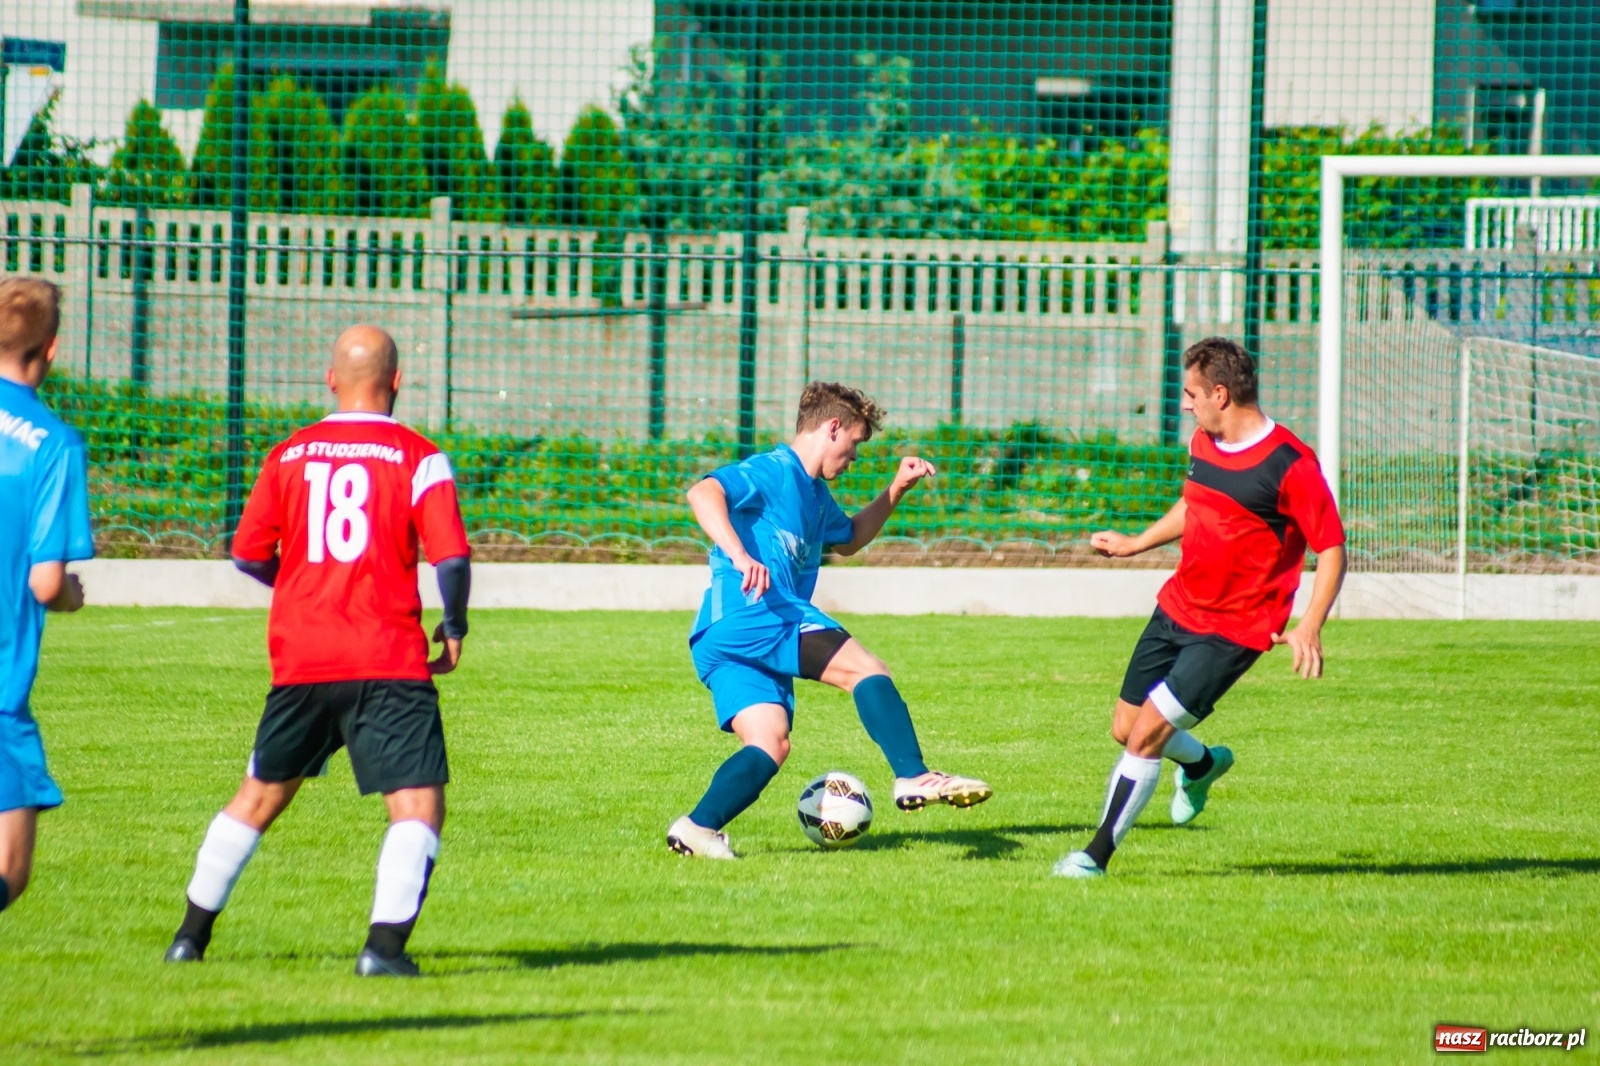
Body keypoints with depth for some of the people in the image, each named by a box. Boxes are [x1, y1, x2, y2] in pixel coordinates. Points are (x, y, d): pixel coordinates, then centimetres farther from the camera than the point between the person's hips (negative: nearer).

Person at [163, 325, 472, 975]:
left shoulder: (289, 456, 8)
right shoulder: (417, 458, -3)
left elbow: (248, 556, 11)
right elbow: (451, 558, -11)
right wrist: (453, 629, 5)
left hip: (299, 655, 4)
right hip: (388, 661, -4)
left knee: (260, 795, 19)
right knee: (418, 804, -4)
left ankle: (192, 934, 23)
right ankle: (385, 942, -20)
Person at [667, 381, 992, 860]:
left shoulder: (813, 493, 28)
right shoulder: (773, 472, -3)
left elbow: (848, 538, 46)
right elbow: (702, 492, -20)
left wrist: (896, 491, 33)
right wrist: (740, 555, -34)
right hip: (750, 615, -10)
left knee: (771, 745, -1)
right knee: (865, 668, -17)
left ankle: (697, 828, -10)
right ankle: (914, 778, -24)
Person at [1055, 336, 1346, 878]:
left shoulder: (1289, 464, -20)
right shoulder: (1203, 445, 4)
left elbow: (1332, 549, -17)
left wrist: (1308, 629, -27)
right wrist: (1136, 543, 30)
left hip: (1233, 630, -8)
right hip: (1177, 608, 8)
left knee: (1148, 732, -15)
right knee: (1126, 728, 13)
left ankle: (1097, 855, -3)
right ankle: (1202, 764, 46)